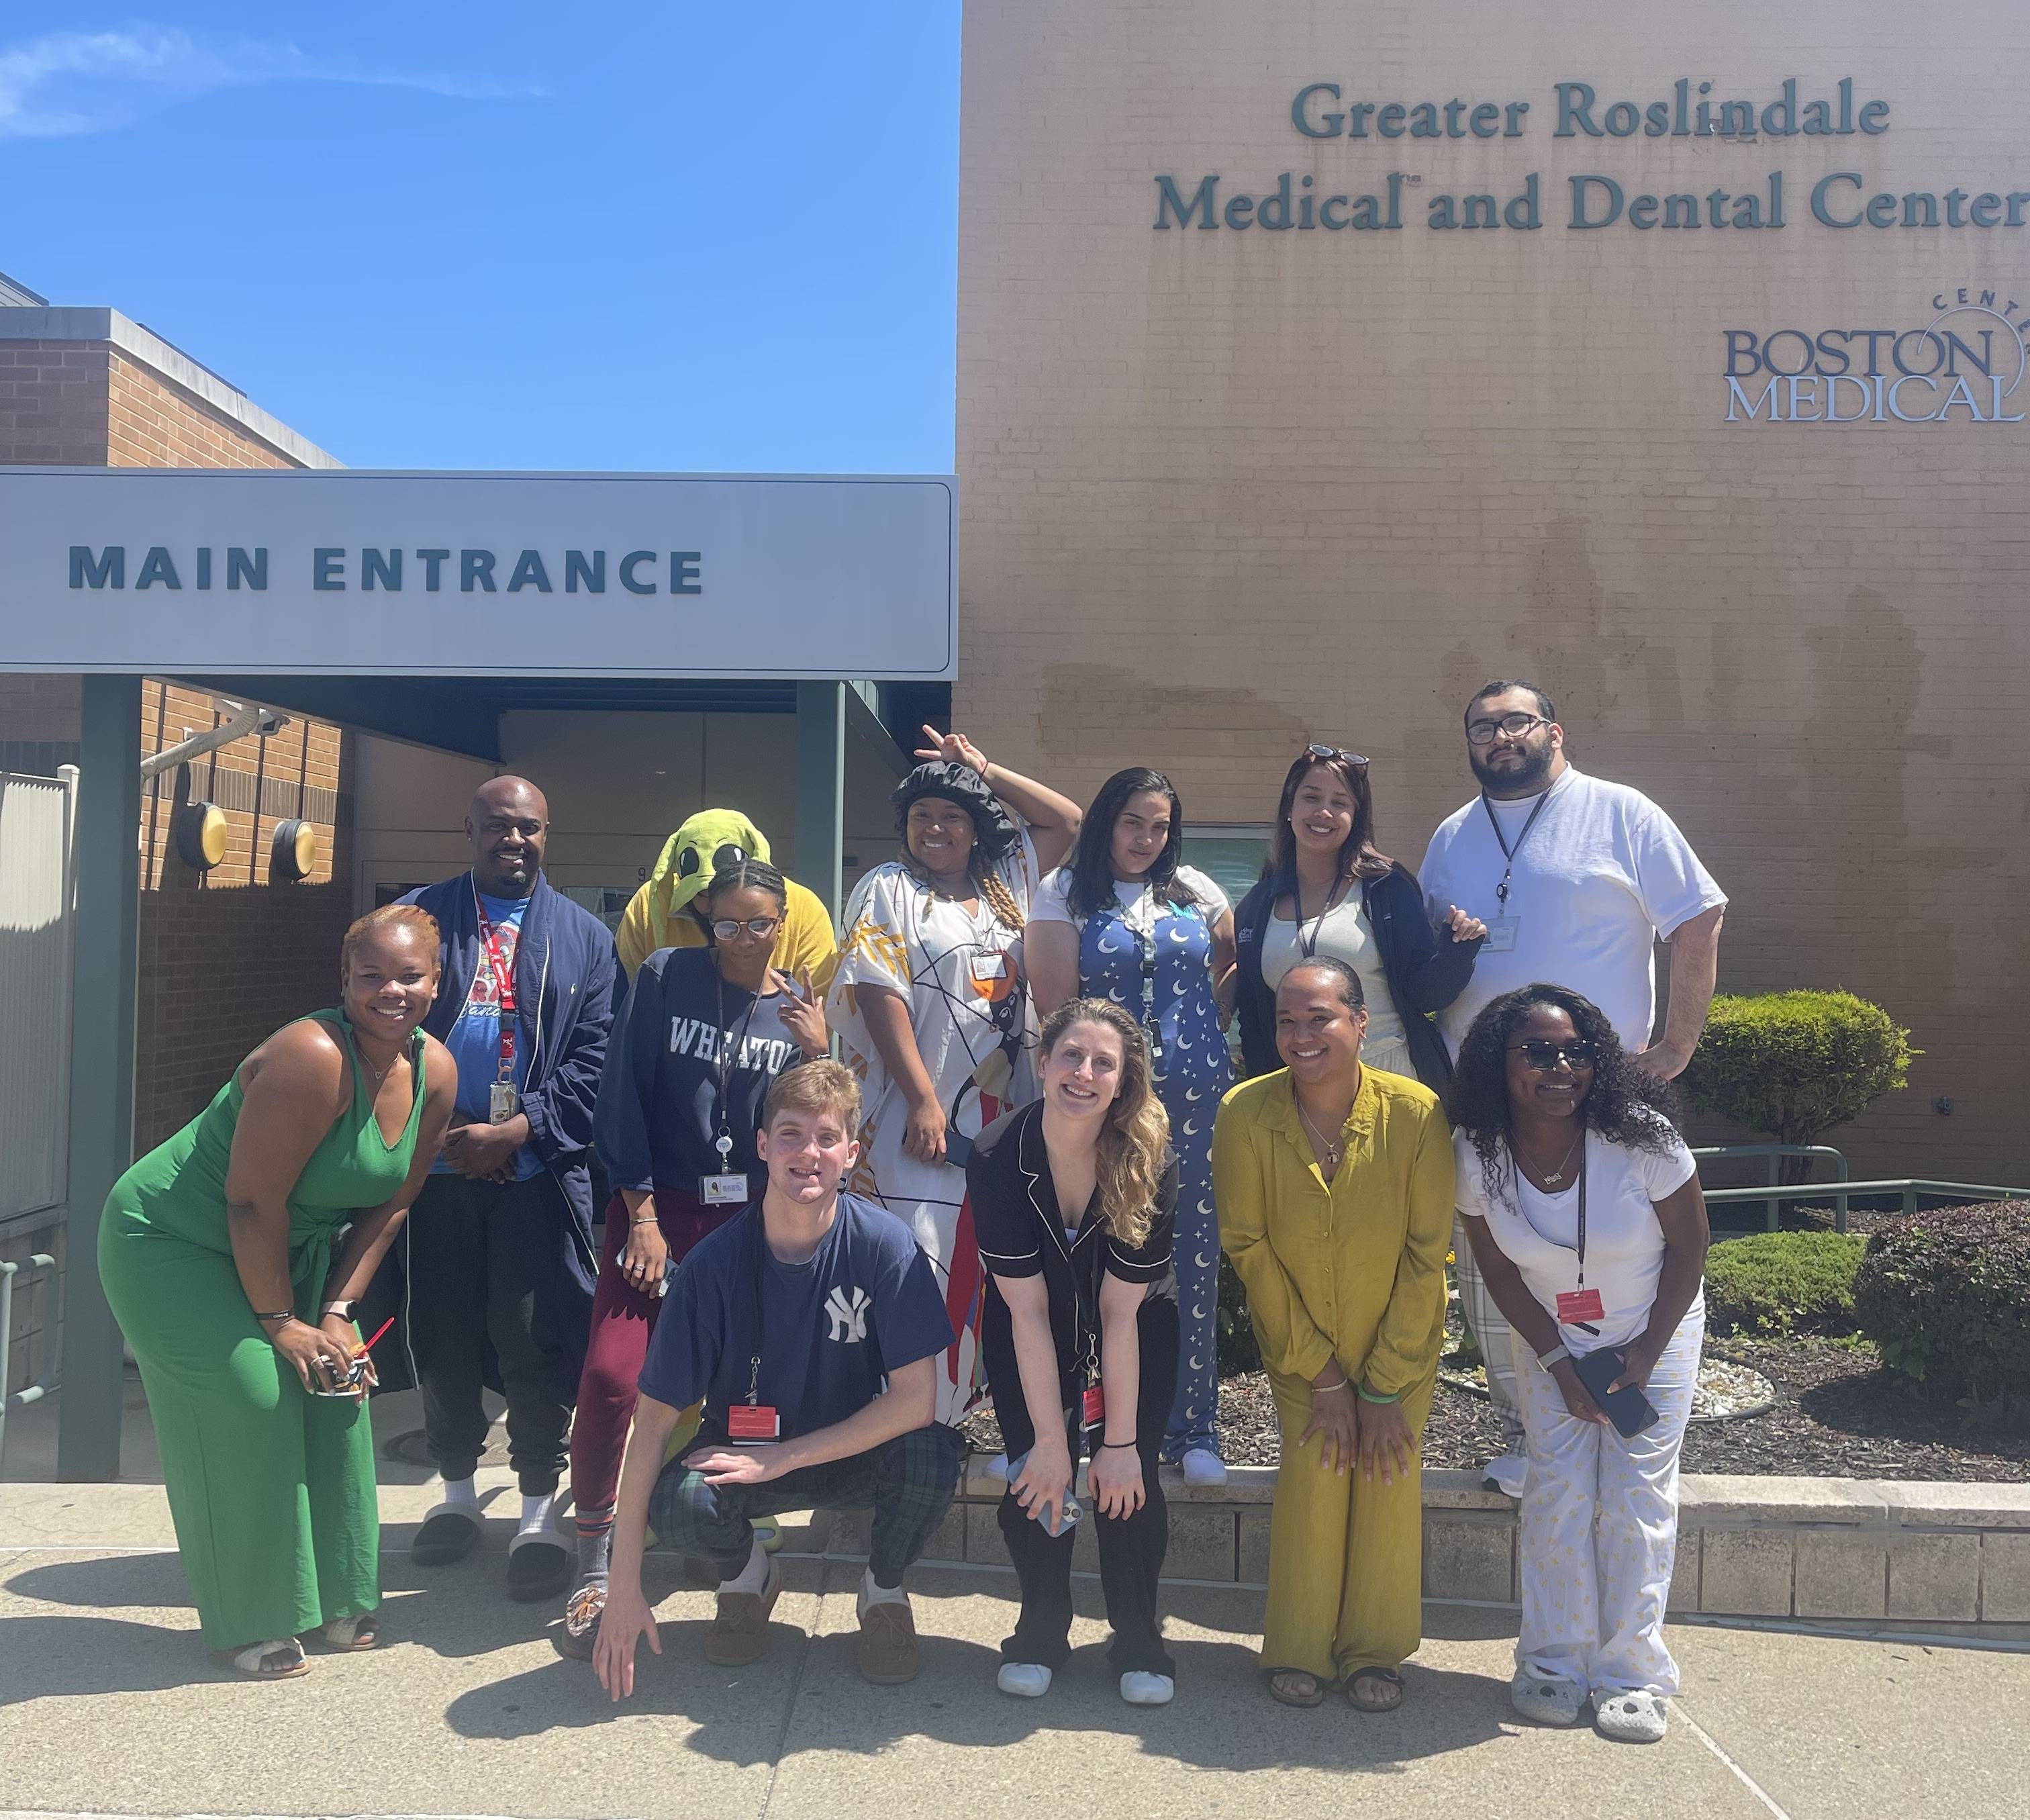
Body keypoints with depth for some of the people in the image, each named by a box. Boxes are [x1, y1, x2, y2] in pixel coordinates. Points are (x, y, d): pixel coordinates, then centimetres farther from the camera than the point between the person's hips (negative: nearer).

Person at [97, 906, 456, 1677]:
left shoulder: (434, 1072, -10)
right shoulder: (311, 1056, -32)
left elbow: (389, 1204, -2)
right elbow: (253, 1200, -28)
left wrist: (337, 1310, -7)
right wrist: (281, 1322, -20)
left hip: (288, 1247, 7)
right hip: (172, 1242, -7)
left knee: (334, 1392, 2)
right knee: (252, 1398, -12)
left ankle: (339, 1599, 18)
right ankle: (253, 1623, 4)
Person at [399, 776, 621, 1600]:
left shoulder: (584, 937, 6)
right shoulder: (419, 917, 7)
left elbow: (594, 1060, 0)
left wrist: (520, 1131, -11)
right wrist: (437, 1130, -6)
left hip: (538, 1169, -1)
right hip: (437, 1162, 1)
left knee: (537, 1343, -2)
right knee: (443, 1335, 11)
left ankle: (539, 1514, 12)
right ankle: (458, 1490, 31)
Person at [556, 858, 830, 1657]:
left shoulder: (800, 1007, 5)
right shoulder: (664, 977, -1)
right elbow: (623, 1097, -3)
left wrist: (817, 1054, -13)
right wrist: (642, 1213, -7)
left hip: (752, 1217, 2)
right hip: (660, 1205, -2)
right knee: (611, 1376, -16)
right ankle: (593, 1565, 2)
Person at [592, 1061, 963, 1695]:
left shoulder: (885, 1245, -21)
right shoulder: (715, 1262, -19)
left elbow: (917, 1400, -22)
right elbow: (655, 1416, -17)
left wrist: (782, 1458, -22)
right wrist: (623, 1587, -20)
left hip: (861, 1454, 0)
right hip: (744, 1452, 1)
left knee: (933, 1453, -32)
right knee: (675, 1503, -30)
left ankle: (884, 1588, 2)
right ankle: (747, 1573, 8)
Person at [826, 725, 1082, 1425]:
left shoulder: (1005, 882, 15)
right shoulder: (888, 889, 0)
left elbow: (1066, 820, 18)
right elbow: (880, 995, -10)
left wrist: (986, 771, 11)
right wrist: (923, 1100, -17)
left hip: (1001, 1116, 6)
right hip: (922, 1117, -5)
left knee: (979, 1273, 9)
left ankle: (952, 1408, 21)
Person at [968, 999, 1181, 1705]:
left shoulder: (1151, 1162, -27)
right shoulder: (998, 1157, -27)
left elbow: (1121, 1312, -24)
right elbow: (1028, 1310, -24)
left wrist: (1119, 1442, -21)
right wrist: (1051, 1441, -23)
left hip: (1136, 1329, 0)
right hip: (1030, 1332, 0)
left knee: (1131, 1476, -11)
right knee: (1034, 1473, -11)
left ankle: (1138, 1640, 10)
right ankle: (1040, 1632, 12)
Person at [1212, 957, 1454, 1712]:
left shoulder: (1416, 1111, -24)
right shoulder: (1245, 1113, -22)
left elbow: (1426, 1254, -15)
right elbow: (1249, 1248, -14)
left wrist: (1385, 1386, -12)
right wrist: (1321, 1374, -12)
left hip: (1399, 1338, 0)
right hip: (1297, 1339, 0)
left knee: (1389, 1470, -7)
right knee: (1311, 1467, -10)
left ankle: (1374, 1651, 15)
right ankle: (1299, 1650, 11)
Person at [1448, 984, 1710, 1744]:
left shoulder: (1639, 1136, -26)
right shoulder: (1476, 1154, -20)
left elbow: (1689, 1249, -13)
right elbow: (1499, 1270, -7)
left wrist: (1644, 1355, -13)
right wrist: (1557, 1361, -11)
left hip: (1655, 1333, -1)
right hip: (1550, 1340, 1)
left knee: (1638, 1496, -5)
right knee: (1558, 1489, -4)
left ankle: (1631, 1674, 7)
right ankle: (1554, 1663, 12)